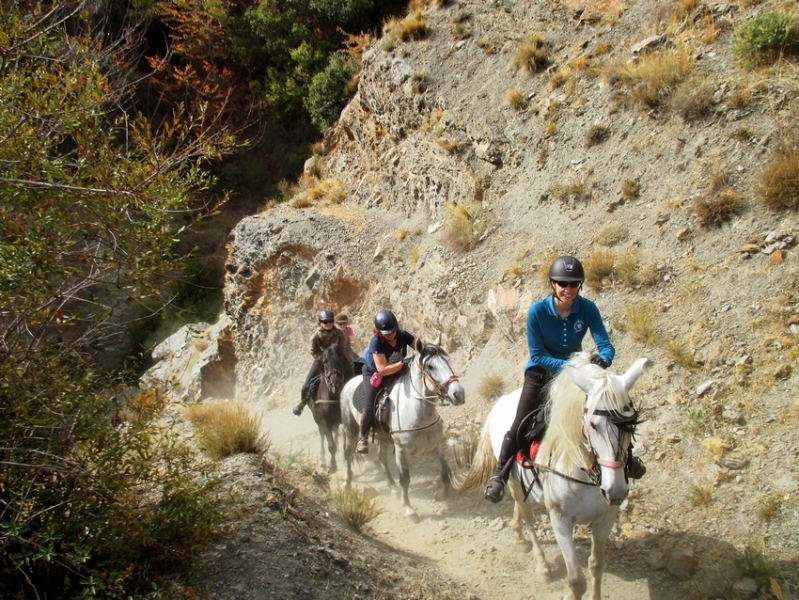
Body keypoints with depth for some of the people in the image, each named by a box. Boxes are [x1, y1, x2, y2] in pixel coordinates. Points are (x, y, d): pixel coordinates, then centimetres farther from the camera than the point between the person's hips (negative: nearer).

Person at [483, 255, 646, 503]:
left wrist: (603, 359, -44)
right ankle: (499, 475, -3)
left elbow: (605, 345, -21)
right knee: (521, 425, -14)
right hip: (542, 371, -2)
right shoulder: (537, 311, -23)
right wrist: (565, 366, -33)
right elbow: (537, 355, -19)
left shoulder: (588, 309, -18)